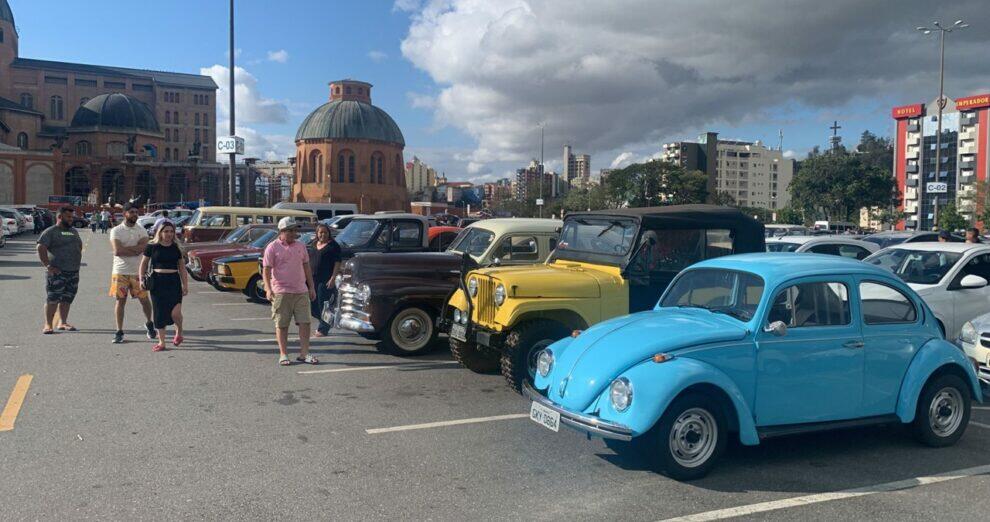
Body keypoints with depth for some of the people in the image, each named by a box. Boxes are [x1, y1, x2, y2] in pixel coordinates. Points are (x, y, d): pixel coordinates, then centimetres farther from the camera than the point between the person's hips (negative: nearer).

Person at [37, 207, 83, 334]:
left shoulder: (74, 232, 18)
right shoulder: (50, 232, -4)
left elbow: (80, 247, 28)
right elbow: (41, 249, -13)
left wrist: (78, 262, 15)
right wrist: (48, 265, -18)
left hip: (74, 272, 6)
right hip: (57, 272, -6)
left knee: (67, 299, 9)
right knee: (53, 299, -5)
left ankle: (63, 322, 18)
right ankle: (48, 325, 0)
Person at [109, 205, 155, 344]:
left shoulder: (142, 231, 5)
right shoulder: (116, 231, -1)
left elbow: (142, 248, -13)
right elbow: (117, 251, -14)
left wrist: (124, 249, -15)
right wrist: (135, 250, -10)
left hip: (138, 271, 1)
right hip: (120, 271, -1)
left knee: (144, 300, 6)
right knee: (120, 300, 0)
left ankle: (149, 323, 30)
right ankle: (119, 332, 8)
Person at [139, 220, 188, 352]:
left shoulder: (176, 248, 6)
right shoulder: (152, 246, 2)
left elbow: (182, 267, 11)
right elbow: (144, 264, 10)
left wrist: (185, 285, 6)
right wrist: (142, 279, 0)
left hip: (174, 282, 0)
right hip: (157, 281, 0)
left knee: (175, 312, -12)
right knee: (159, 313, 4)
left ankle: (179, 332, 18)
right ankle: (161, 342, 15)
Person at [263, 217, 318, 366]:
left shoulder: (300, 246, 12)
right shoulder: (272, 248, -3)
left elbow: (306, 267, 18)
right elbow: (266, 270, -6)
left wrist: (311, 287, 14)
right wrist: (268, 289, -17)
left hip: (301, 292, 4)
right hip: (281, 292, -4)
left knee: (304, 322, 0)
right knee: (281, 324, 3)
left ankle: (304, 353, 7)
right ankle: (283, 354, 12)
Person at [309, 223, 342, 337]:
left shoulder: (333, 245, -4)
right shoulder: (314, 245, 16)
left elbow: (337, 263, -9)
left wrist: (332, 278, -17)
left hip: (326, 280, -6)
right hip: (313, 279, 7)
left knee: (323, 305, -3)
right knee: (313, 306, 9)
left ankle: (323, 329, 7)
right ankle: (324, 323, 29)